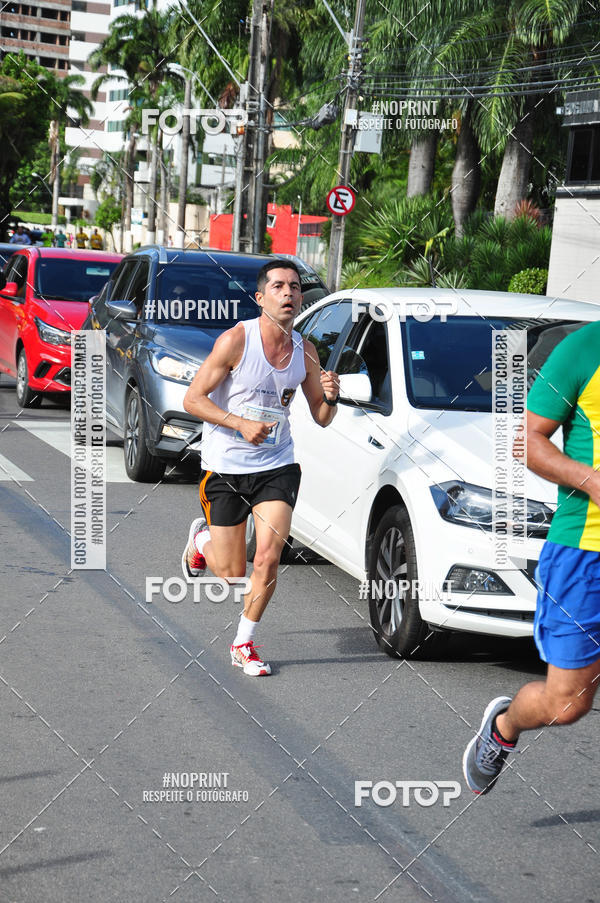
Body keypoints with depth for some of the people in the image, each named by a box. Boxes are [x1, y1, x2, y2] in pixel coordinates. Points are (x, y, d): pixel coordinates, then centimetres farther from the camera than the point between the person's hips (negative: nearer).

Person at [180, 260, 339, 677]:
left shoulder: (305, 350, 1)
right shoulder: (236, 339, -14)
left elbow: (321, 418, 10)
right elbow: (193, 399, -12)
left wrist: (331, 396, -13)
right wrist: (241, 424, -23)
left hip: (277, 466, 3)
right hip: (225, 467, -3)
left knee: (268, 559, -12)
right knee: (231, 575, 4)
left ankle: (244, 644, 10)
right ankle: (201, 538, 40)